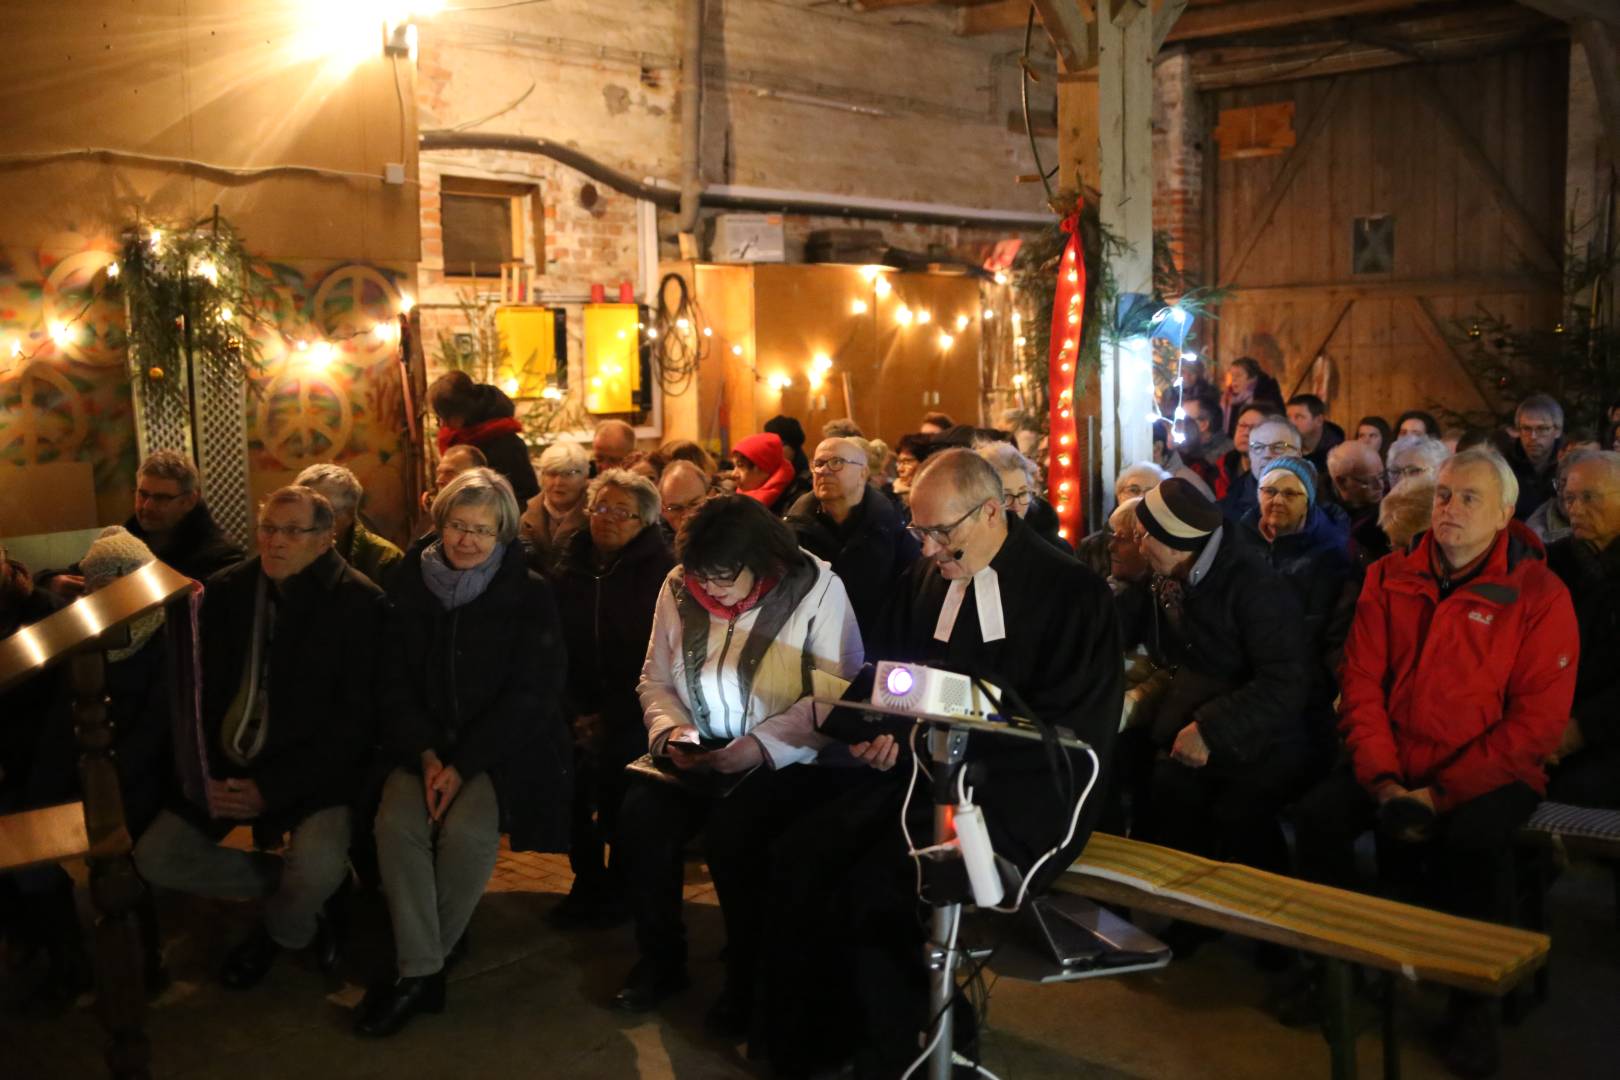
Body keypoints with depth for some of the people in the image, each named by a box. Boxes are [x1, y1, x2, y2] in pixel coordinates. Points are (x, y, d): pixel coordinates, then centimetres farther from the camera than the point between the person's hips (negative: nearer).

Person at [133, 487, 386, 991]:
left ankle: (279, 930, 9)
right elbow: (199, 690, 8)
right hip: (228, 766, 5)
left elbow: (356, 718, -12)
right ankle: (292, 889, 11)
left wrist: (274, 787, -17)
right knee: (154, 857, -8)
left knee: (317, 868, -28)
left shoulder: (358, 602, -10)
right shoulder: (225, 590, 4)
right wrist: (203, 774, -7)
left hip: (314, 769, -5)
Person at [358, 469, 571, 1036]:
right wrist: (426, 754, -11)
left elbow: (531, 695, -9)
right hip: (426, 742, 3)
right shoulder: (412, 585, 3)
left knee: (466, 830, -29)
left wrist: (463, 765, -16)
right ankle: (419, 969, -18)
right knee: (396, 822, -26)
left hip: (503, 746, -3)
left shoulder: (529, 595, -5)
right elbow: (394, 681, 5)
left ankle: (420, 965, -9)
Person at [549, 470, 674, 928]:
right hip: (586, 705, 4)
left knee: (609, 754, -20)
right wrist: (577, 710, -6)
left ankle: (620, 886, 2)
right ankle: (587, 883, 9)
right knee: (571, 768, -13)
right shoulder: (572, 566, 8)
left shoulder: (660, 572, -6)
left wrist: (611, 716, -15)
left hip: (634, 712, -4)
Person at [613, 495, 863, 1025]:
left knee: (733, 829, -31)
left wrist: (762, 744, -24)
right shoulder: (679, 588, 2)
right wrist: (669, 728, -10)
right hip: (701, 753, 5)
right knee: (641, 817, -22)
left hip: (789, 759, -4)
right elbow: (655, 679, 11)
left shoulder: (816, 589, -11)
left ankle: (749, 974, -5)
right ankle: (660, 958, 4)